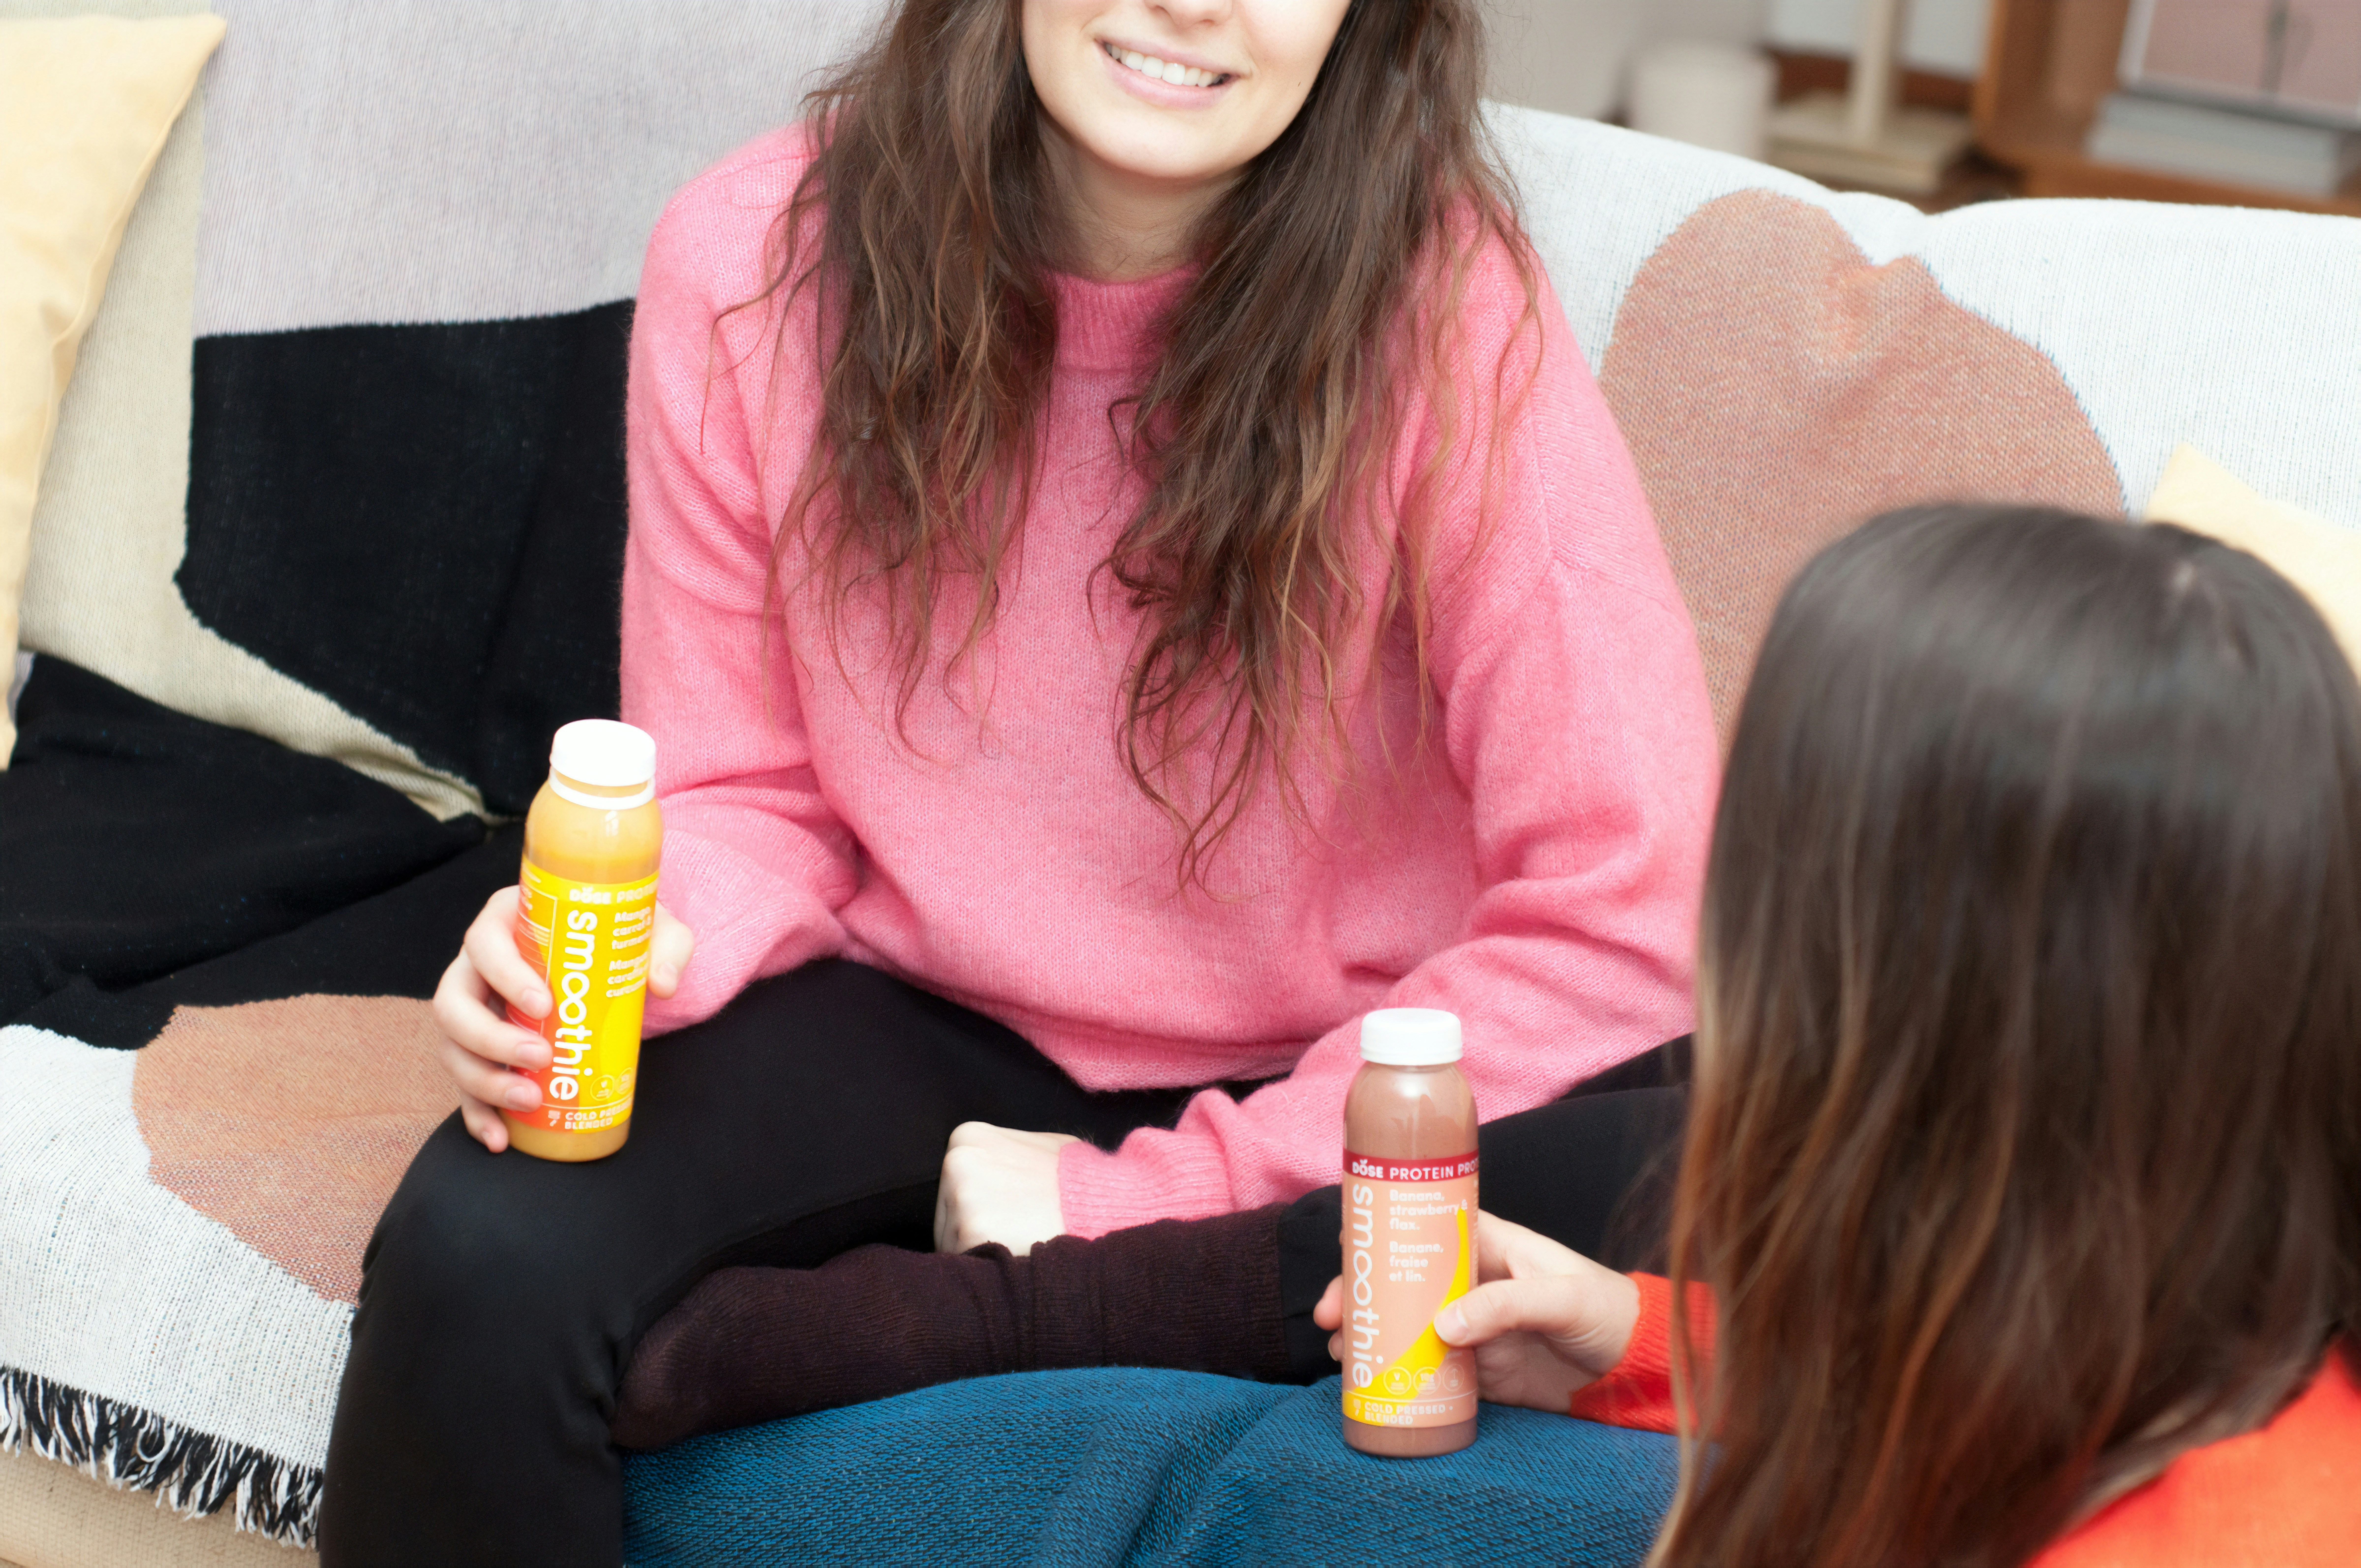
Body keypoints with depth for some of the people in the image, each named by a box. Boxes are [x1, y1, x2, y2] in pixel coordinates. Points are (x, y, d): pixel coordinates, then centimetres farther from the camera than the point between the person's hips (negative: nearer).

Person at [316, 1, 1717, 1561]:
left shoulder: (1447, 308, -20)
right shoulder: (753, 262, -10)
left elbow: (1623, 917, -19)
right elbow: (748, 796, 1)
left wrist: (1150, 1201, -18)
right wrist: (625, 948, -23)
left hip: (1307, 1083, -1)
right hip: (921, 1017, 1)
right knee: (482, 1257, -25)